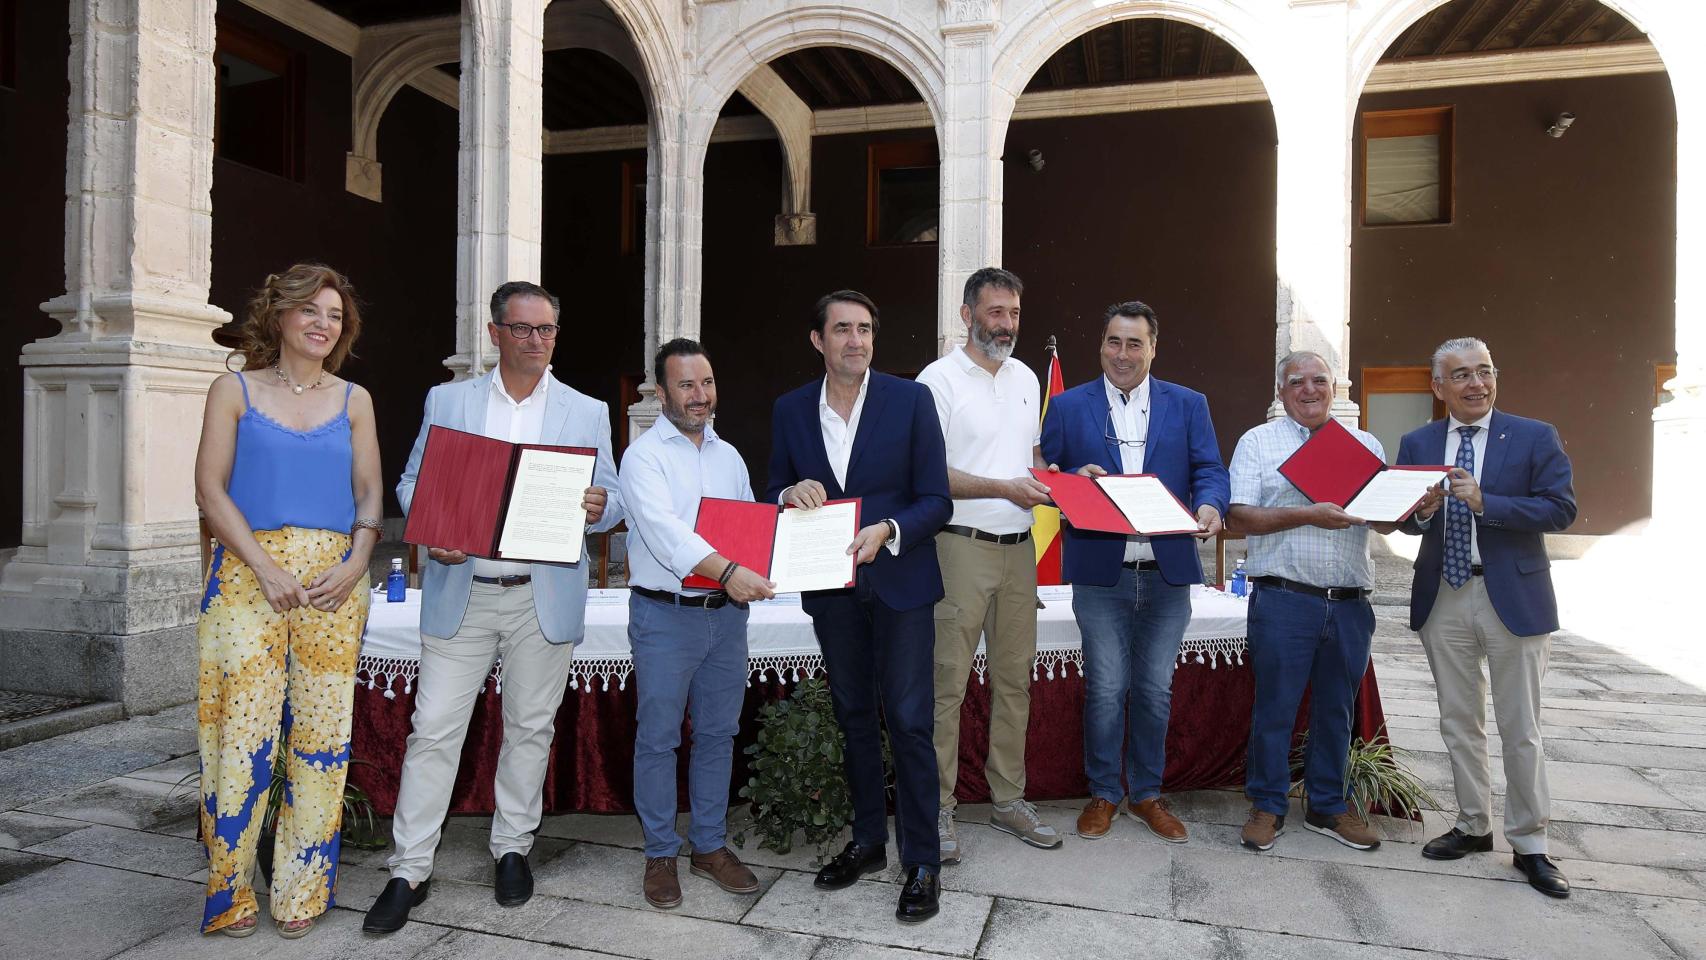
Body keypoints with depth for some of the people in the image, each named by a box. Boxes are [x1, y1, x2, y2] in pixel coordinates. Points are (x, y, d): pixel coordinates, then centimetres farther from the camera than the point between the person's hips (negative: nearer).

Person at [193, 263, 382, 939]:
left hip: (334, 579, 2)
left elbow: (370, 493, 9)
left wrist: (355, 564, -7)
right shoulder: (234, 390, 7)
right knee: (245, 727, -3)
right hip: (248, 572, -1)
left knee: (322, 729, 3)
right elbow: (210, 489, 0)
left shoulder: (354, 400, 12)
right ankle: (230, 894, 14)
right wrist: (265, 567, -11)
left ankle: (302, 889, 16)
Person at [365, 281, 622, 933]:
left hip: (545, 597, 1)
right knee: (433, 729, 1)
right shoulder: (447, 401, 8)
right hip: (461, 592, 0)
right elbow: (412, 482, 8)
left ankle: (513, 848, 29)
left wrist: (598, 507, -18)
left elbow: (610, 504, 6)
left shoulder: (587, 412, 7)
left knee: (530, 727, 11)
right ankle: (410, 871, 14)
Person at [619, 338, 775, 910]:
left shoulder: (729, 456, 13)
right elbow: (663, 529, -22)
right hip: (665, 615, -5)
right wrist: (727, 571, -34)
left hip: (727, 613, 5)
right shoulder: (644, 456, -7)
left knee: (718, 734, 13)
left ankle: (710, 846, 27)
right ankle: (660, 854, 21)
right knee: (658, 738, 5)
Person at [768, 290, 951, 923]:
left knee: (908, 721, -1)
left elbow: (936, 501, -7)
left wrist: (886, 532, -24)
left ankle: (921, 862, 14)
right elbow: (775, 493, 9)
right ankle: (868, 841, 34)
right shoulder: (791, 410, 3)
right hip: (831, 588, 4)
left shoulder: (911, 400, -6)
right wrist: (792, 494, -14)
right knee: (853, 715, 16)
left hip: (899, 583, -3)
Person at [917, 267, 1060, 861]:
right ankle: (937, 808, 10)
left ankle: (1008, 800, 25)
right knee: (947, 682, -2)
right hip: (961, 546, -6)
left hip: (1019, 546, 7)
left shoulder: (1026, 378, 15)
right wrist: (1004, 488, -20)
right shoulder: (940, 378, -6)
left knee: (1015, 677, 12)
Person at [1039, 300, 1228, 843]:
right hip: (1099, 573, -1)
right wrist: (1075, 480, -17)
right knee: (1106, 689, 3)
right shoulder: (1069, 406, 6)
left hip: (1168, 573, 2)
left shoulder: (1189, 405, 10)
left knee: (1155, 690, 10)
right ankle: (1103, 794, 21)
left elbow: (1210, 470, 2)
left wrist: (1209, 505, -20)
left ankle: (1146, 794, 27)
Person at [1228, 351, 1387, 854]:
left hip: (1350, 603, 4)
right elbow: (1238, 516, -7)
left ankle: (1327, 807, 29)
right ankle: (1267, 806, 19)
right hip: (1284, 600, -4)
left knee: (1336, 709, 14)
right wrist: (1307, 516, -17)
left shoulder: (1366, 445, 15)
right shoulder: (1258, 442, 3)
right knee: (1275, 707, 3)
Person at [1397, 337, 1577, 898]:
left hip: (1513, 598, -3)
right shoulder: (1417, 445, 6)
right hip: (1443, 599, 3)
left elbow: (1561, 510, -11)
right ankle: (1474, 826, 28)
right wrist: (1421, 511, -16)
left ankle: (1530, 845, 19)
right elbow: (1404, 520, 6)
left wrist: (1484, 502, -21)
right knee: (1458, 723, 13)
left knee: (1520, 730, 5)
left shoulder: (1535, 438, -2)